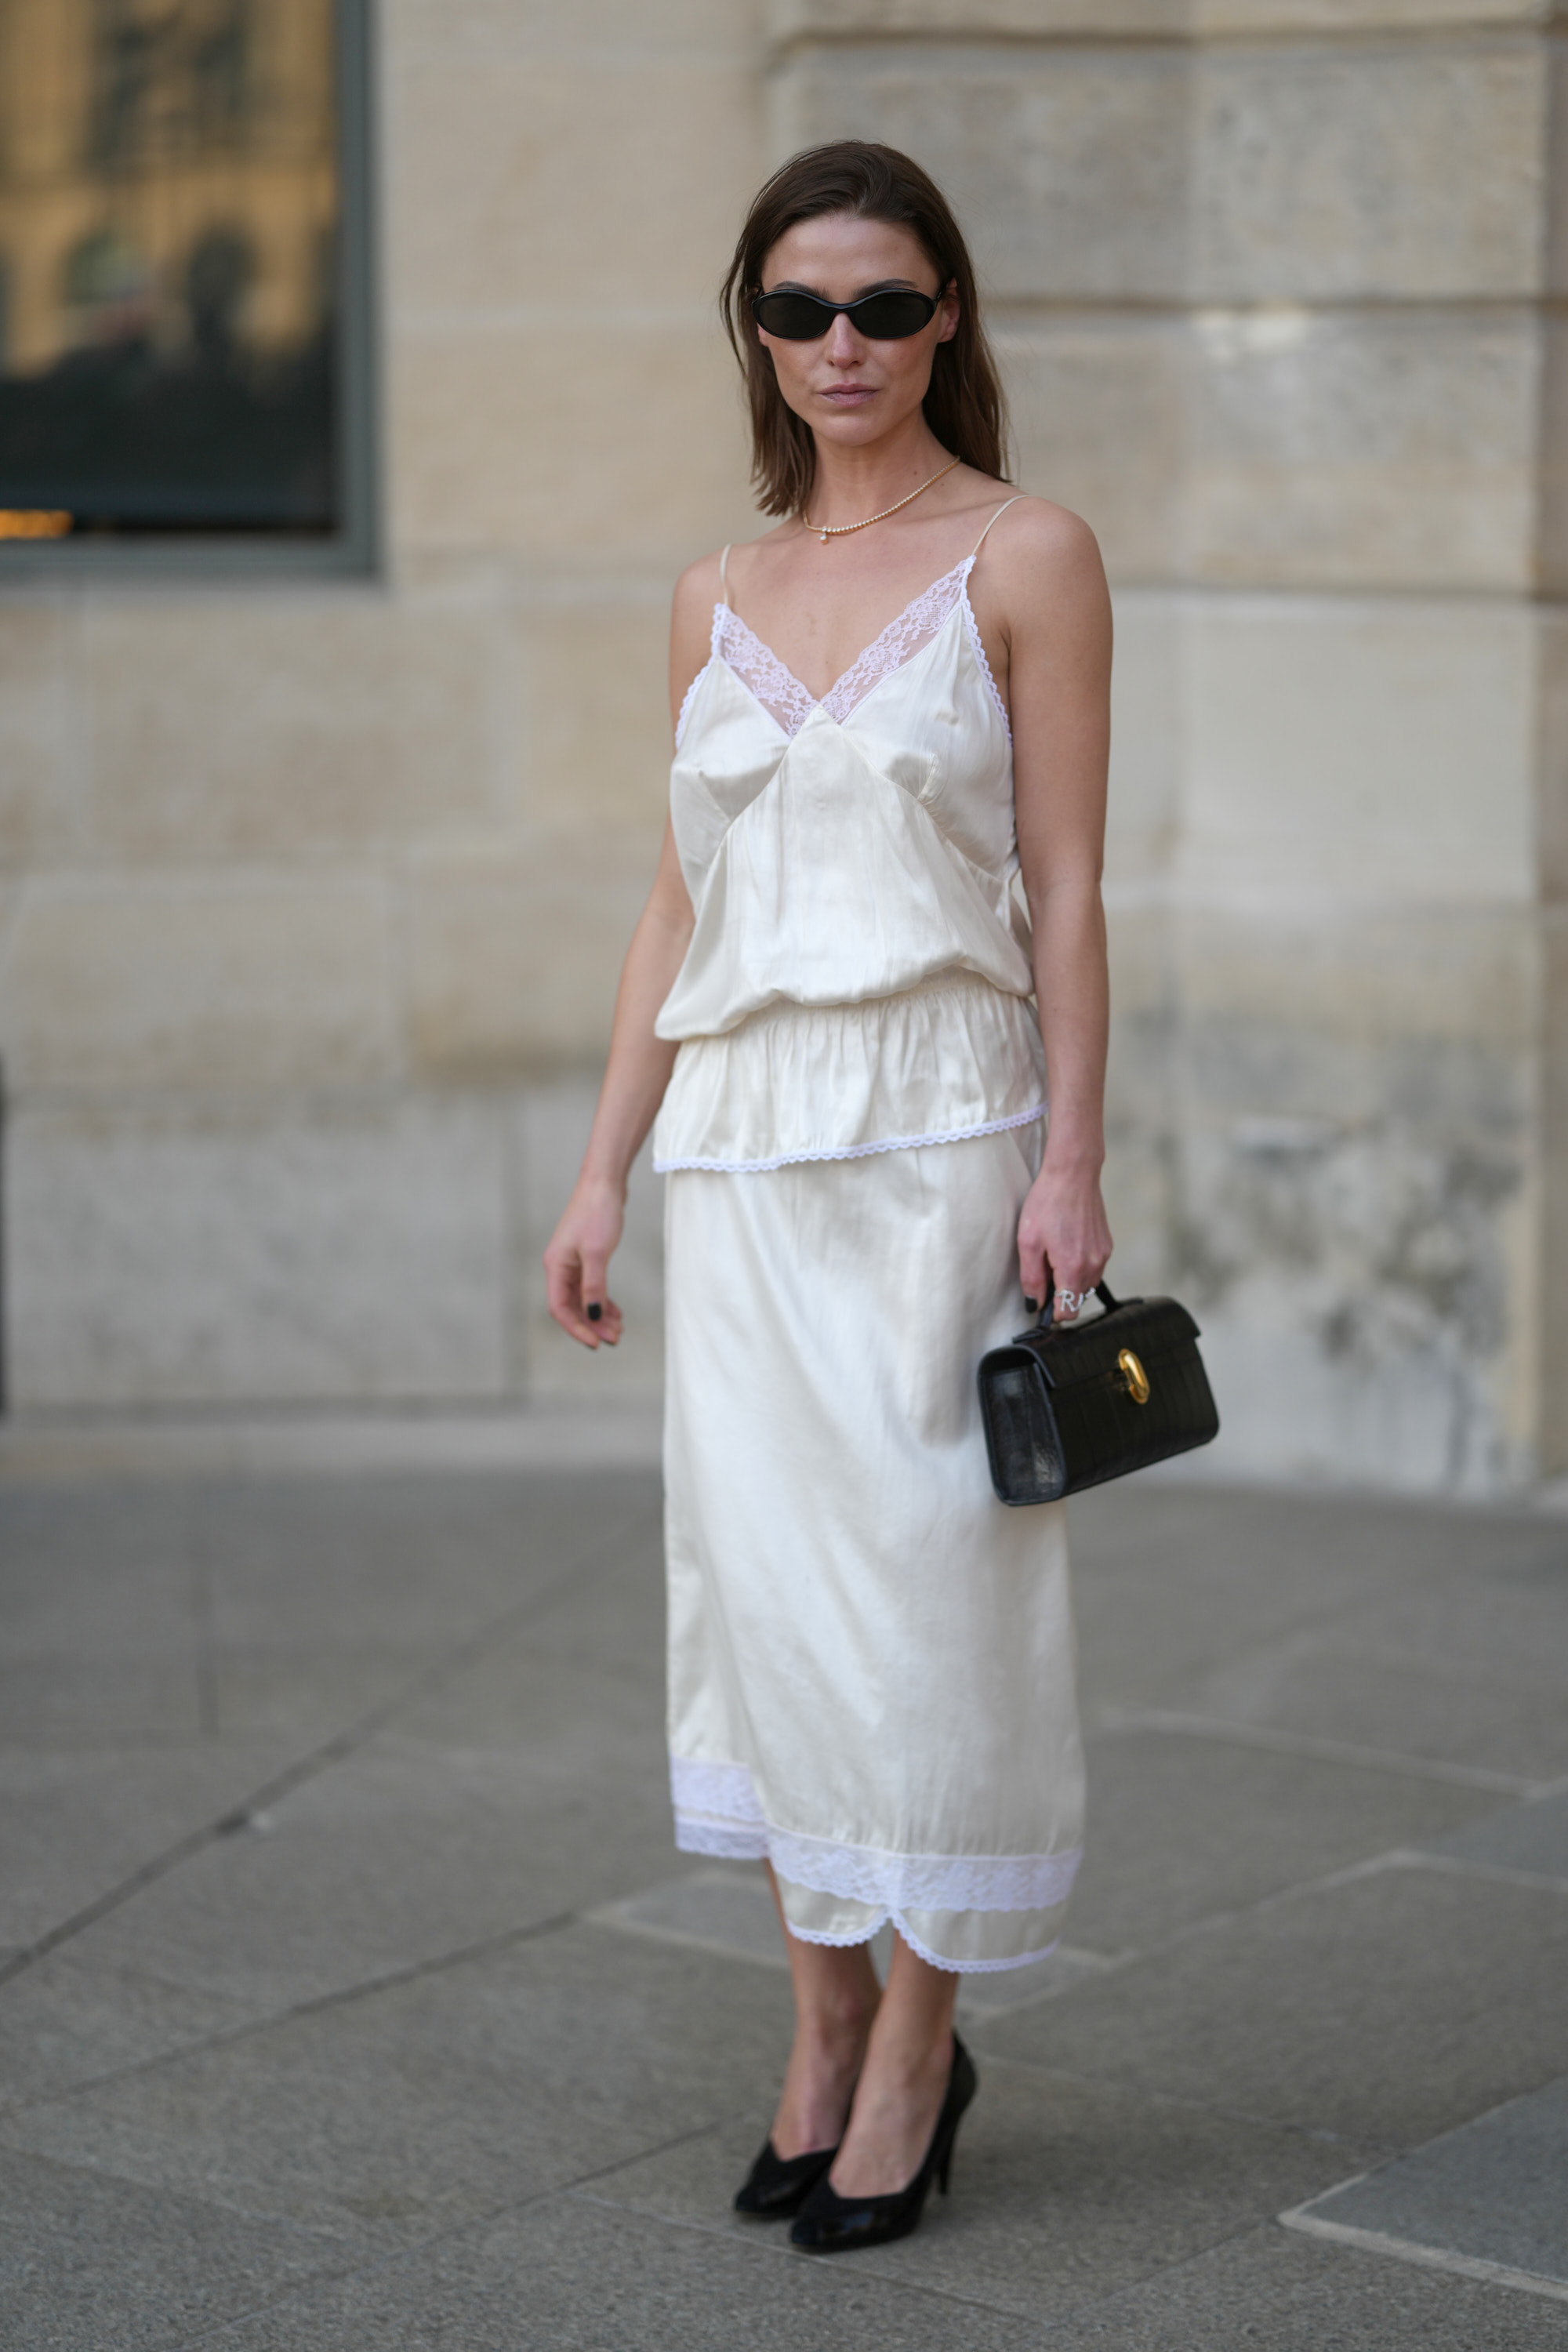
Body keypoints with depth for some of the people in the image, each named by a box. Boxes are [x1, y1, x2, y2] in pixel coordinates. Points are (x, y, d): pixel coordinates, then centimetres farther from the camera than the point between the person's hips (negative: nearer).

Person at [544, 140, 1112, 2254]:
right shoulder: (723, 601, 13)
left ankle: (918, 2046, 9)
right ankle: (825, 2031, 18)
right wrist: (605, 1168, 9)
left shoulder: (1025, 558, -1)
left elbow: (1067, 890, -4)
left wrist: (1070, 1162, -11)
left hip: (937, 1136, -5)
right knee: (760, 1578, 5)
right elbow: (679, 911, 14)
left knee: (921, 1575, -3)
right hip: (741, 1146, 5)